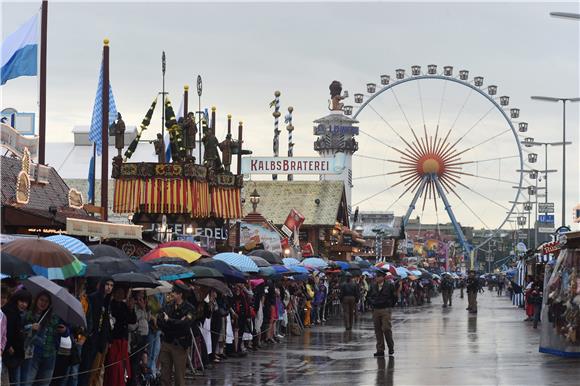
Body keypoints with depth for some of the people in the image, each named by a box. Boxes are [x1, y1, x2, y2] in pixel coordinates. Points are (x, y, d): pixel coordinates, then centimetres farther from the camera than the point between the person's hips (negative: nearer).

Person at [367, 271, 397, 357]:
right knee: (378, 330, 3)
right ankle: (380, 350, 7)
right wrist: (372, 304, 12)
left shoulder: (389, 285, -2)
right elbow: (369, 296, 22)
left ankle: (391, 348, 6)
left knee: (386, 329, -11)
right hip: (375, 310, 4)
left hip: (385, 310, -4)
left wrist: (390, 305, 2)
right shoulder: (373, 286, 9)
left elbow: (394, 297, 4)